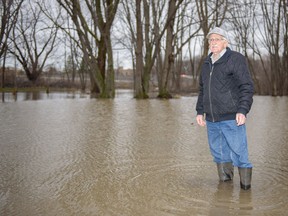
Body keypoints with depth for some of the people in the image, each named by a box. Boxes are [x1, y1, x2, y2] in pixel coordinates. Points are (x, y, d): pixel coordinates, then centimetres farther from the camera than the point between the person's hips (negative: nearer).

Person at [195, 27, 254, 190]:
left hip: (231, 119, -6)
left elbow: (247, 87, -9)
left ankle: (245, 187, 9)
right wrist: (200, 111, 17)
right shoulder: (207, 63, 16)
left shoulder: (236, 59, -4)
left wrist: (242, 111, -18)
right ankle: (225, 183, 24)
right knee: (219, 154, 12)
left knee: (239, 154, -3)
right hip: (212, 120, 6)